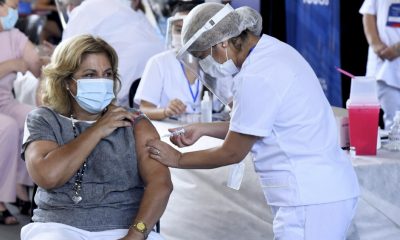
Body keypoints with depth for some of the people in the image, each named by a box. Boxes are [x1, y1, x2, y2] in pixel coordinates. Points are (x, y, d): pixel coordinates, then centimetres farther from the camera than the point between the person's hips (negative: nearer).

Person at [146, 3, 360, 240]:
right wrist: (203, 129, 18)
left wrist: (178, 159, 4)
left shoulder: (256, 77, -19)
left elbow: (232, 153, -9)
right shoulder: (273, 49, 10)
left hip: (311, 200, -10)